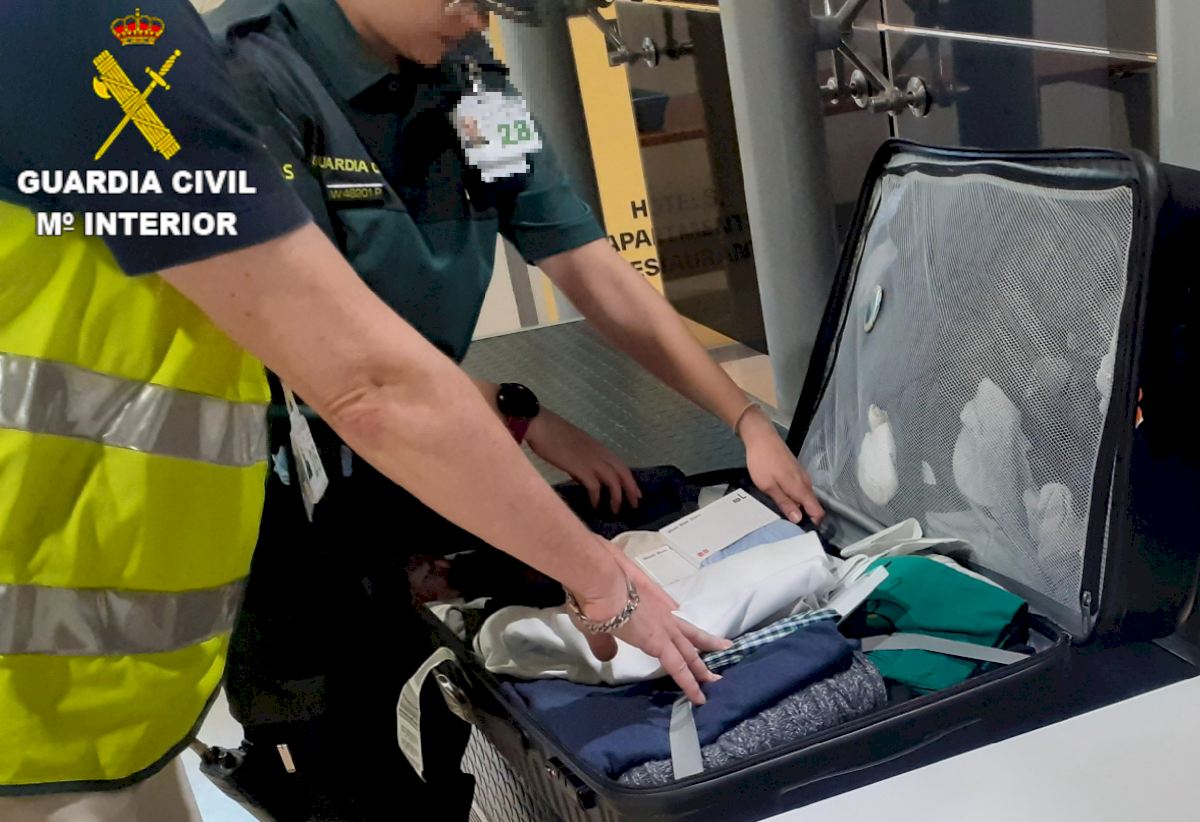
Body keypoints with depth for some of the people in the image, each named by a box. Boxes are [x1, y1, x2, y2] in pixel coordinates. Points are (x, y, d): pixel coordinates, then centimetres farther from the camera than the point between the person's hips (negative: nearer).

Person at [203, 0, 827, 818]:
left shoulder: (471, 81, 1)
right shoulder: (251, 75, -18)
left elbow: (597, 273, 1)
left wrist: (749, 419, -3)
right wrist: (521, 415, -15)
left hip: (412, 469, 6)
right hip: (283, 504, -6)